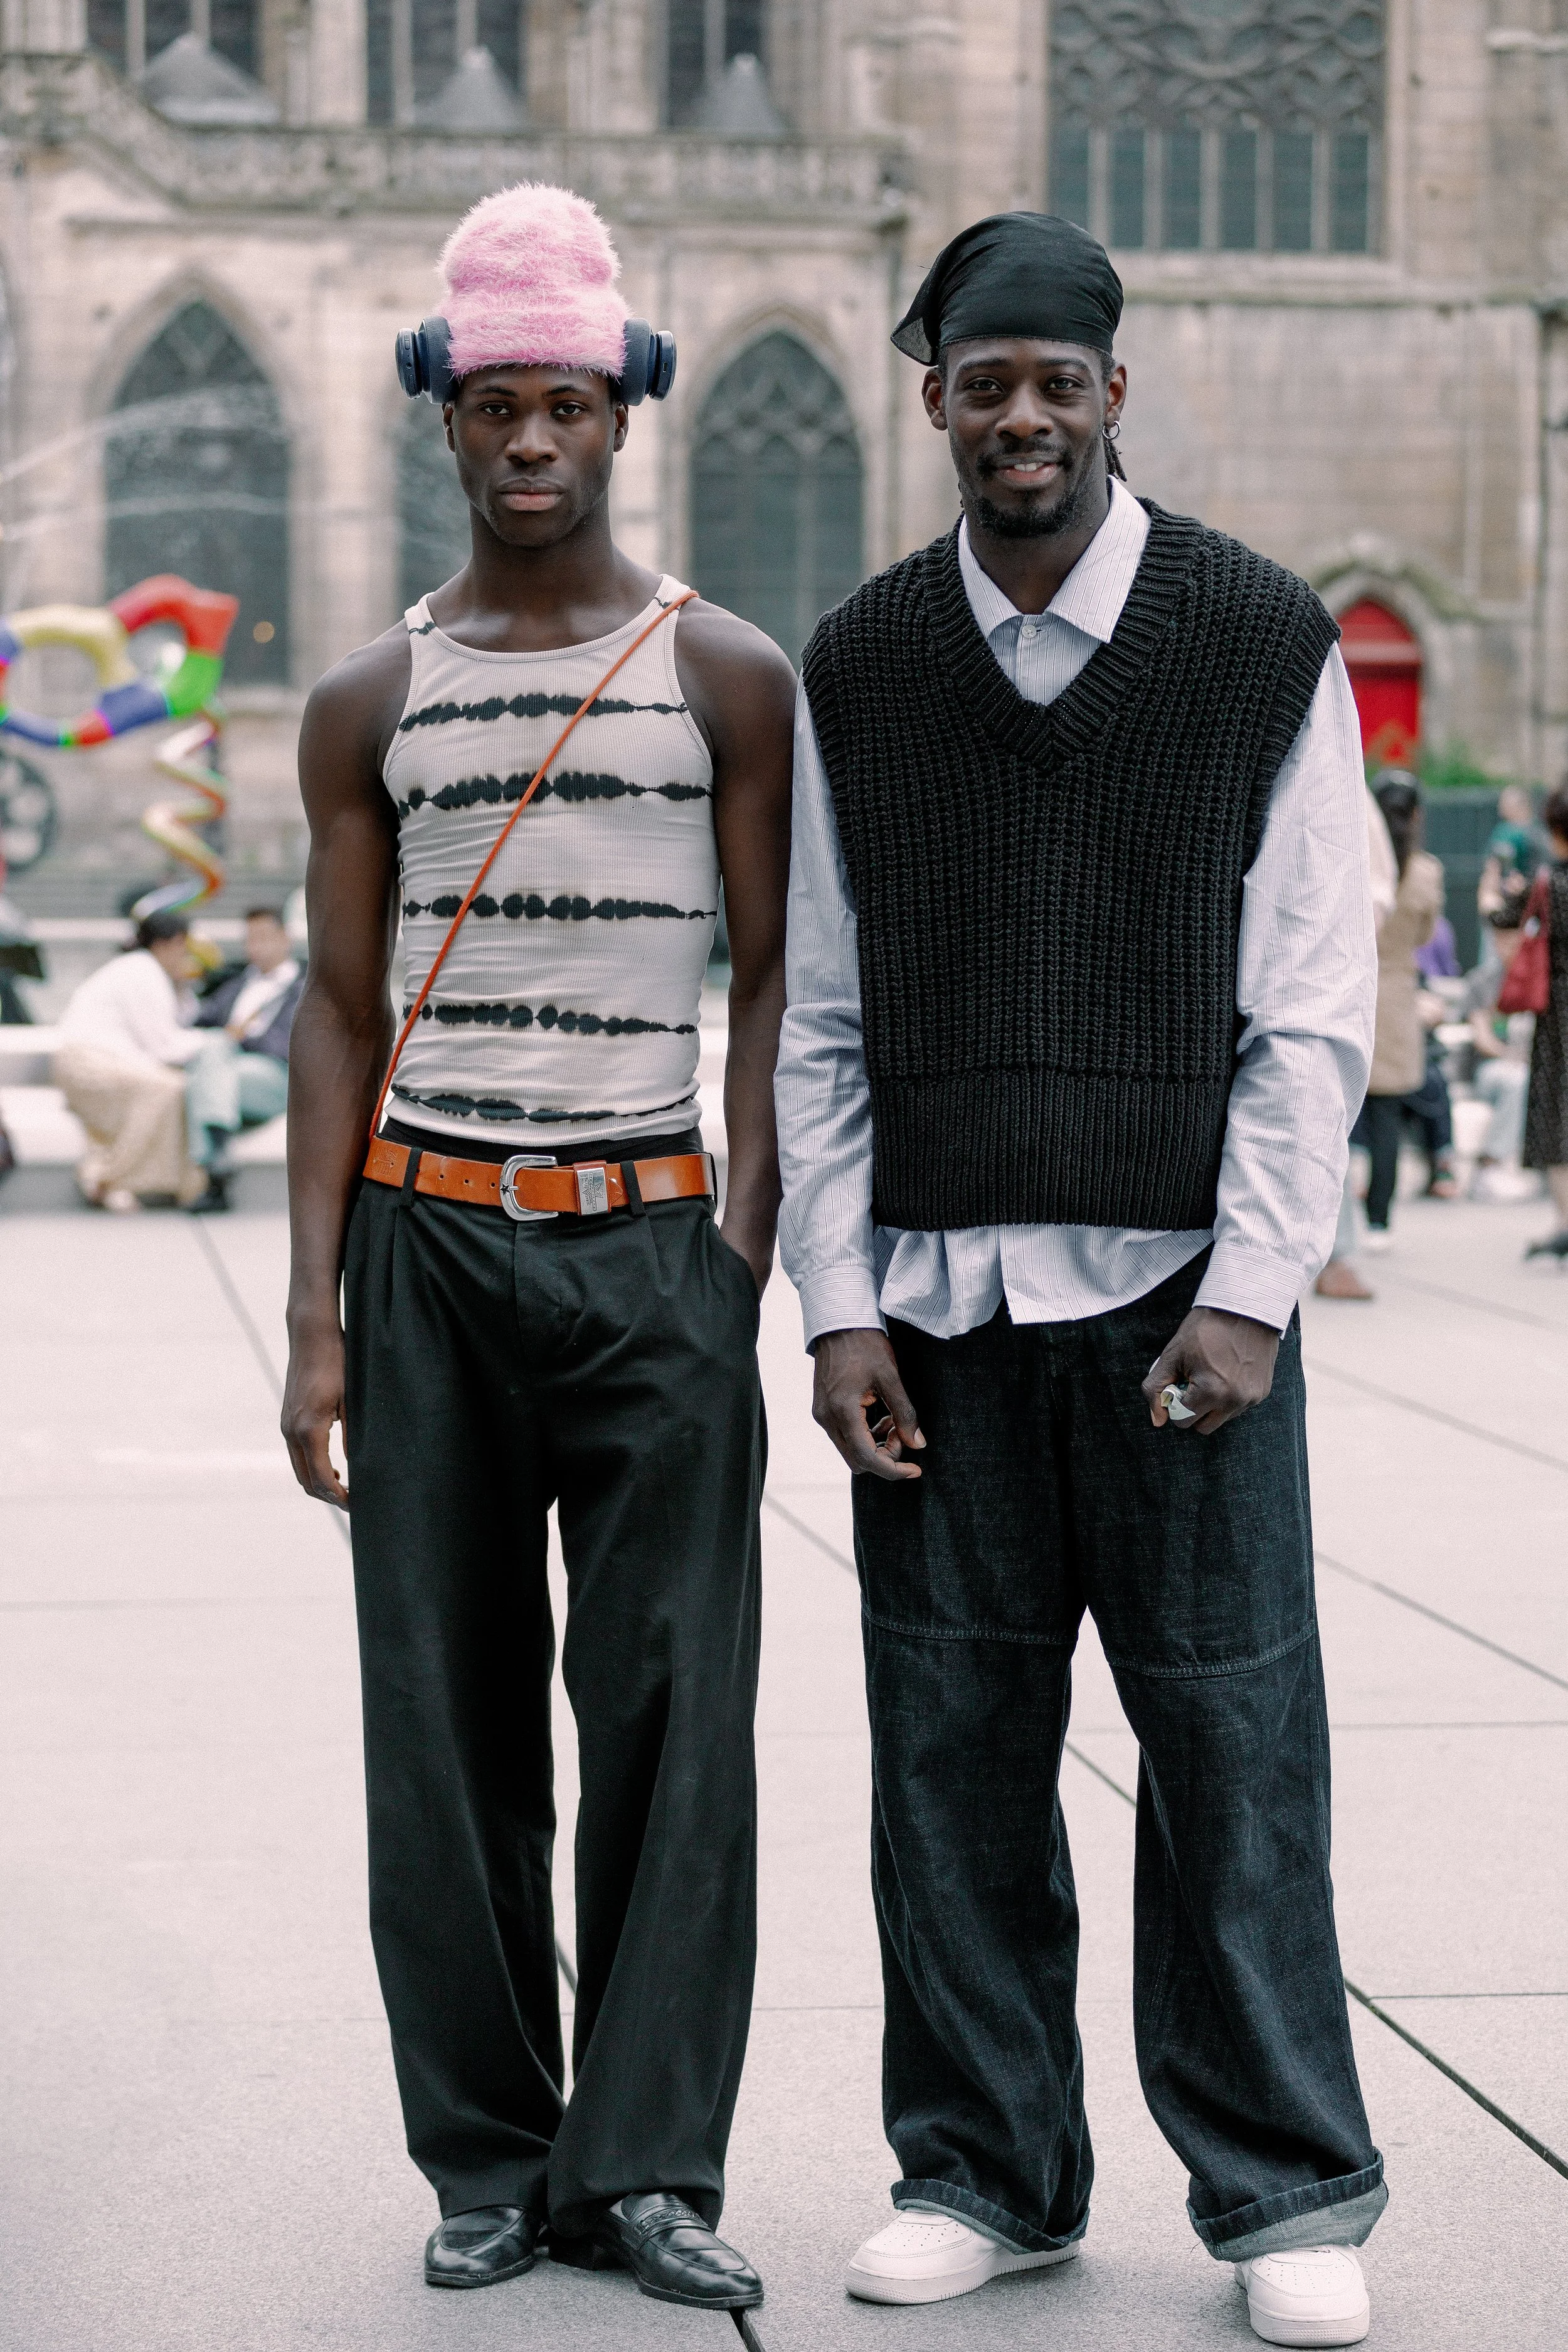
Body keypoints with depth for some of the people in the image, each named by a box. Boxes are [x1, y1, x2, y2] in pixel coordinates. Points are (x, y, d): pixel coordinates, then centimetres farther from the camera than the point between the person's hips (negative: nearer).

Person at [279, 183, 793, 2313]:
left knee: (671, 1714, -2)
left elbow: (775, 980, 5)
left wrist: (747, 1255, -5)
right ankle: (488, 2160, 14)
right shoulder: (371, 704, 9)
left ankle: (644, 2162, 7)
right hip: (432, 1242, 2)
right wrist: (317, 1315, 3)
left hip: (652, 1243, -1)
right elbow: (340, 1008, 9)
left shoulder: (727, 677, 5)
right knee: (447, 1722, 4)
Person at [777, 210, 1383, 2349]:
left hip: (1178, 1288, -2)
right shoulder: (857, 670, 8)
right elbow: (821, 1024, 10)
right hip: (939, 1301, 2)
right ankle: (987, 2169, 20)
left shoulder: (1267, 645, 1)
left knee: (1234, 1737, 0)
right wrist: (839, 1307, 2)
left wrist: (1251, 1289, -9)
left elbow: (1314, 1011, 0)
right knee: (955, 1748, 6)